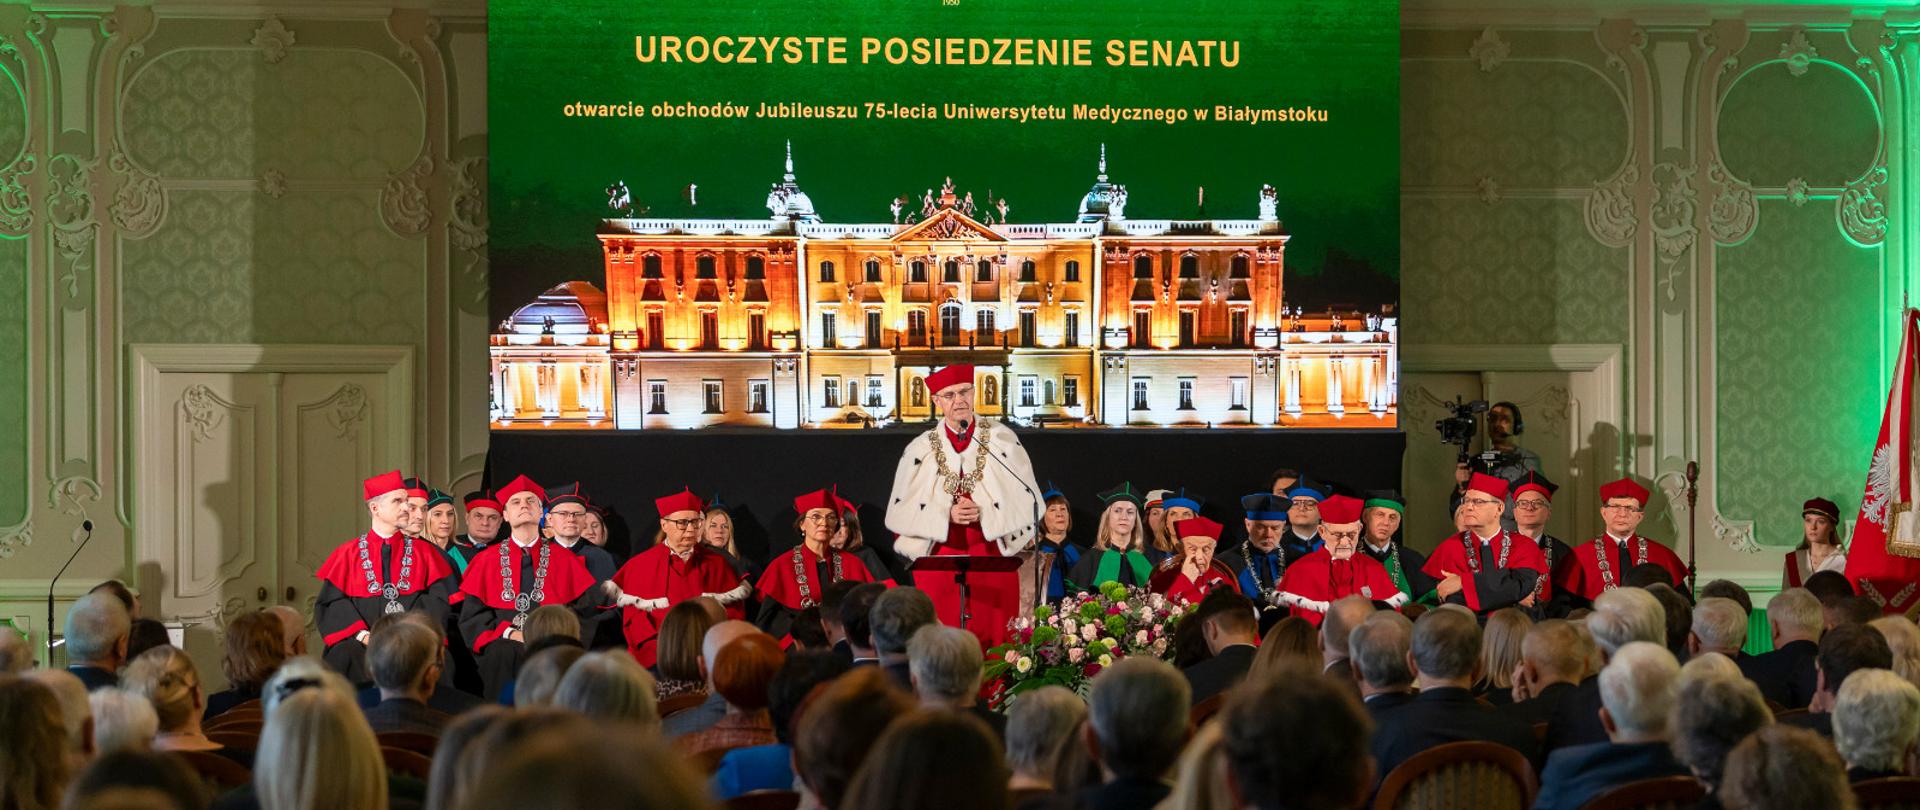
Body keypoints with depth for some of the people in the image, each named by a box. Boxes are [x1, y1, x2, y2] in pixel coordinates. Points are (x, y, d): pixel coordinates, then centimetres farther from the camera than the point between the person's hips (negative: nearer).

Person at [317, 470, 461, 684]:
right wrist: (362, 635, -10)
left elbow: (440, 598, 4)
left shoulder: (423, 552, 13)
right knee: (344, 658, -26)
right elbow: (331, 602, 5)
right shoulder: (348, 554, 12)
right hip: (360, 640, 0)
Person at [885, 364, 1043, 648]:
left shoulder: (1002, 440, 3)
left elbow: (1026, 498, 1)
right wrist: (946, 515, -13)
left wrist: (984, 514, -13)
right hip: (938, 560, 0)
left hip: (992, 558, 0)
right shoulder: (920, 450, 4)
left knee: (994, 639, -2)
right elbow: (901, 511, 1)